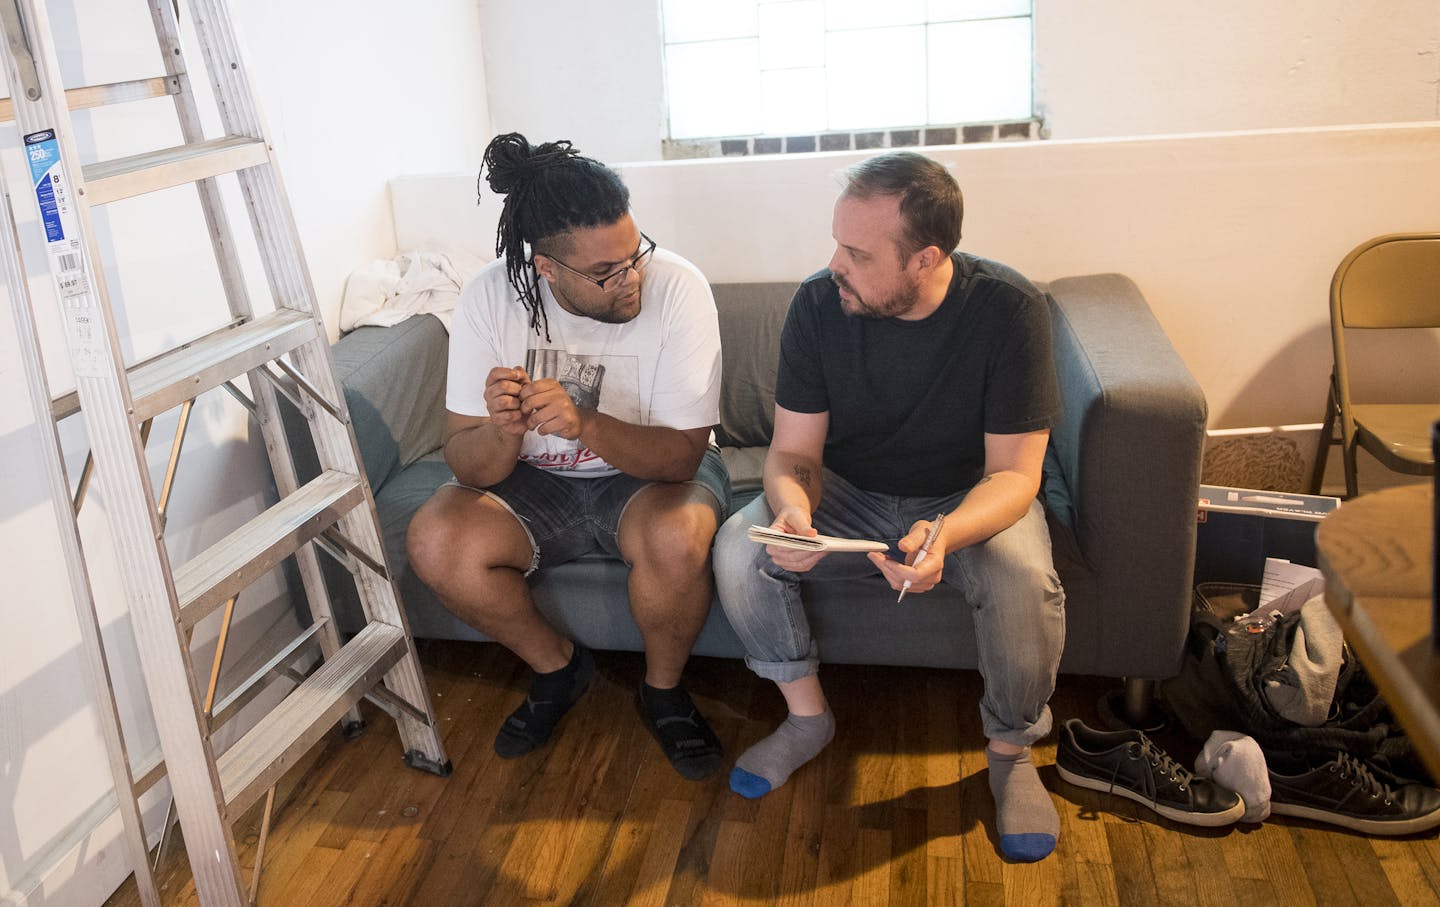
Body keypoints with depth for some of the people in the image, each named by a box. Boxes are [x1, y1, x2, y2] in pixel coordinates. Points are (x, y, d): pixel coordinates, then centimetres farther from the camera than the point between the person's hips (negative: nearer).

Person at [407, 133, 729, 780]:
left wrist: (586, 424, -42)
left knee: (678, 536, -35)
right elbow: (466, 464, -14)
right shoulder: (490, 297, -17)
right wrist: (503, 431, -38)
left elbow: (682, 455, -24)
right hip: (535, 481, 3)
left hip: (652, 470, -2)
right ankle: (557, 666, 6)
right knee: (434, 543, -23)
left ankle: (663, 689, -2)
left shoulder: (678, 289, -23)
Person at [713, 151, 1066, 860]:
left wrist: (945, 535, -42)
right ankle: (807, 716, 2)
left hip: (966, 500, -2)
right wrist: (792, 509, -36)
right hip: (848, 494, 2)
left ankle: (1010, 752, -3)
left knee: (1024, 581, -33)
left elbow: (1013, 474, -20)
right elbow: (794, 451, -10)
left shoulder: (1008, 310, -22)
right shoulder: (818, 304, -15)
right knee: (737, 548, -22)